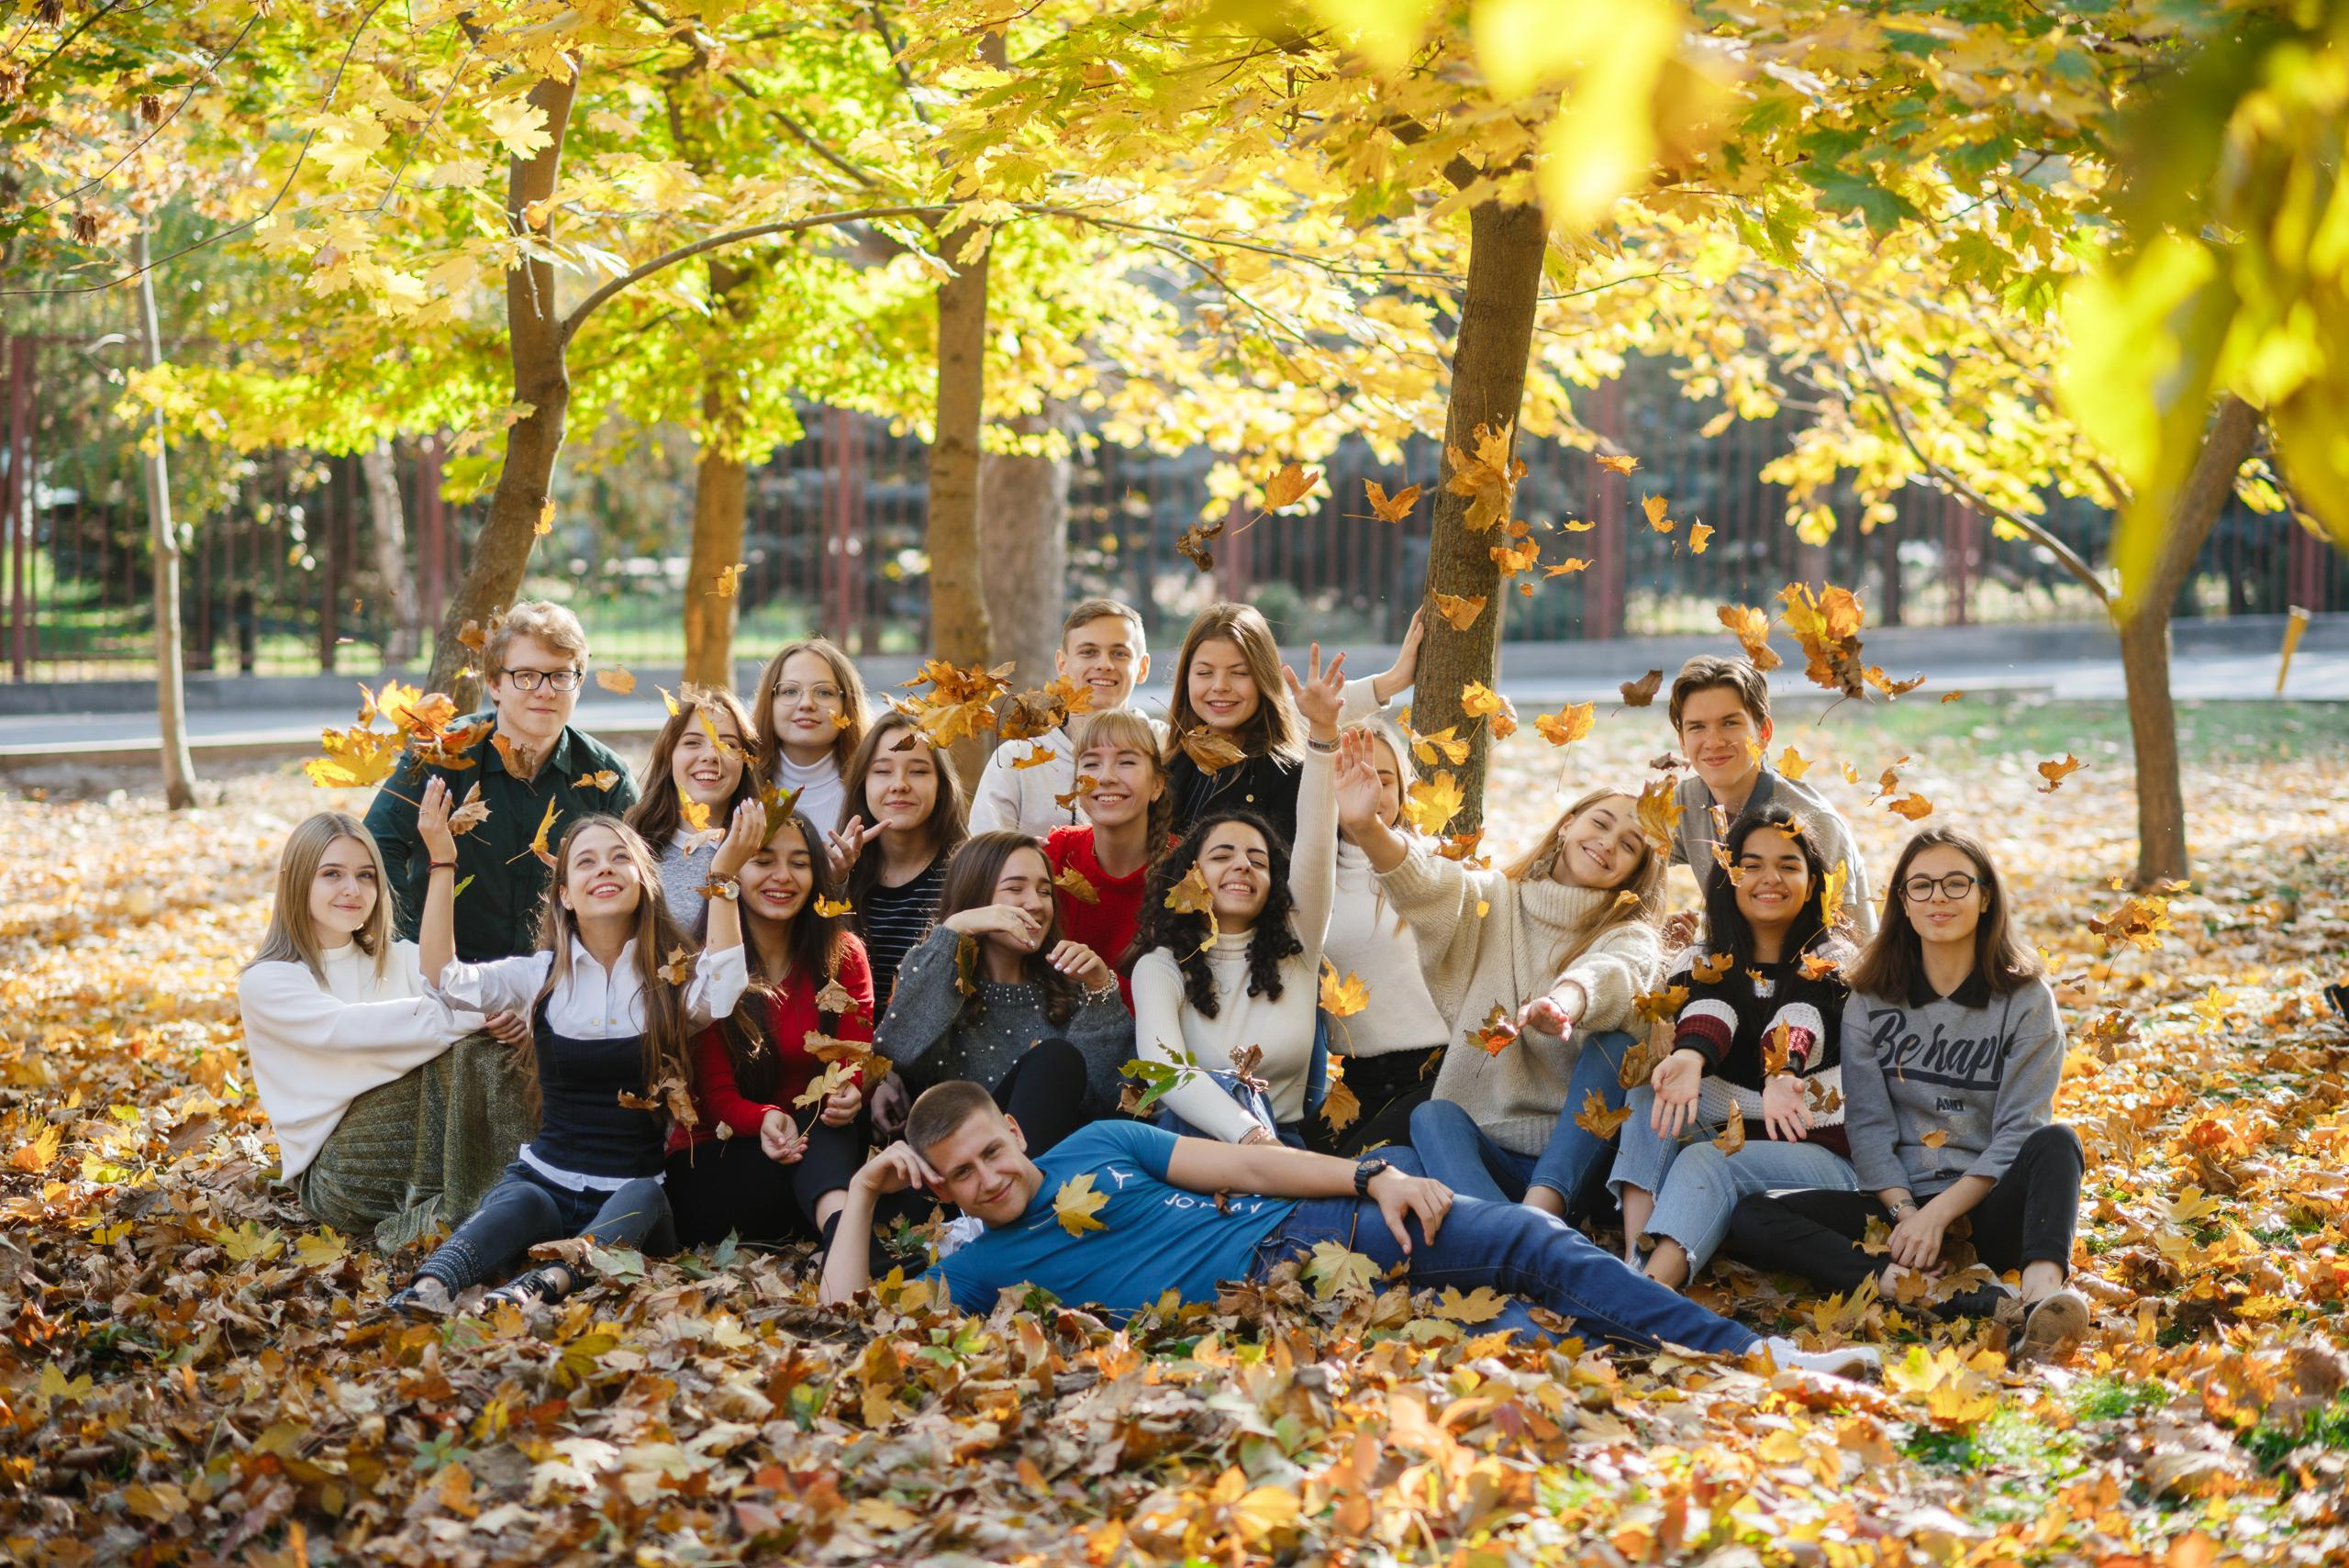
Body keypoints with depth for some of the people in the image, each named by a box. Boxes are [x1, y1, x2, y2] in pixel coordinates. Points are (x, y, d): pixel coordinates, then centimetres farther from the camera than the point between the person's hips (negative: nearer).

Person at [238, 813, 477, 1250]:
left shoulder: (399, 959, 13)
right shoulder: (265, 983, -5)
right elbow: (345, 1030, -22)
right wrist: (469, 1012, -33)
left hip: (416, 1145, 5)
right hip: (333, 1176, -5)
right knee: (439, 1051, -28)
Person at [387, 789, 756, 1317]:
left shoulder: (671, 975, 2)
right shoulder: (542, 975, 8)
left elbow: (722, 990, -22)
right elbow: (444, 977, -7)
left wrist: (724, 874, -29)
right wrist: (441, 861, -14)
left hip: (636, 1190, 0)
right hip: (545, 1178, 0)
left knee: (640, 1199, -34)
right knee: (519, 1204, -32)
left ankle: (550, 1279, -59)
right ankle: (431, 1287, -59)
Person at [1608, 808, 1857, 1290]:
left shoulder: (1831, 961, 0)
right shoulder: (1712, 961, 9)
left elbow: (1800, 1018, -23)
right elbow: (1710, 1008, -15)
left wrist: (1783, 1074, -46)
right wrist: (1689, 1056, -41)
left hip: (1817, 1154, -4)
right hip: (1728, 1137, 4)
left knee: (1706, 1161, -32)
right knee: (1651, 1089, -22)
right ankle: (1634, 1261, -39)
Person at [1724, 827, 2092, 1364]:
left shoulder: (2026, 999, 2)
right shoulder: (1870, 1003, 8)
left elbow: (2017, 1133, -6)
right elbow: (1868, 1125, 1)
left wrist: (1939, 1213, -18)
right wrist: (1905, 1212, -15)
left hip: (1983, 1209, -1)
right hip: (1896, 1204, 2)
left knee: (2057, 1141, -30)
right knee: (1751, 1217, -23)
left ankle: (2042, 1294, -56)